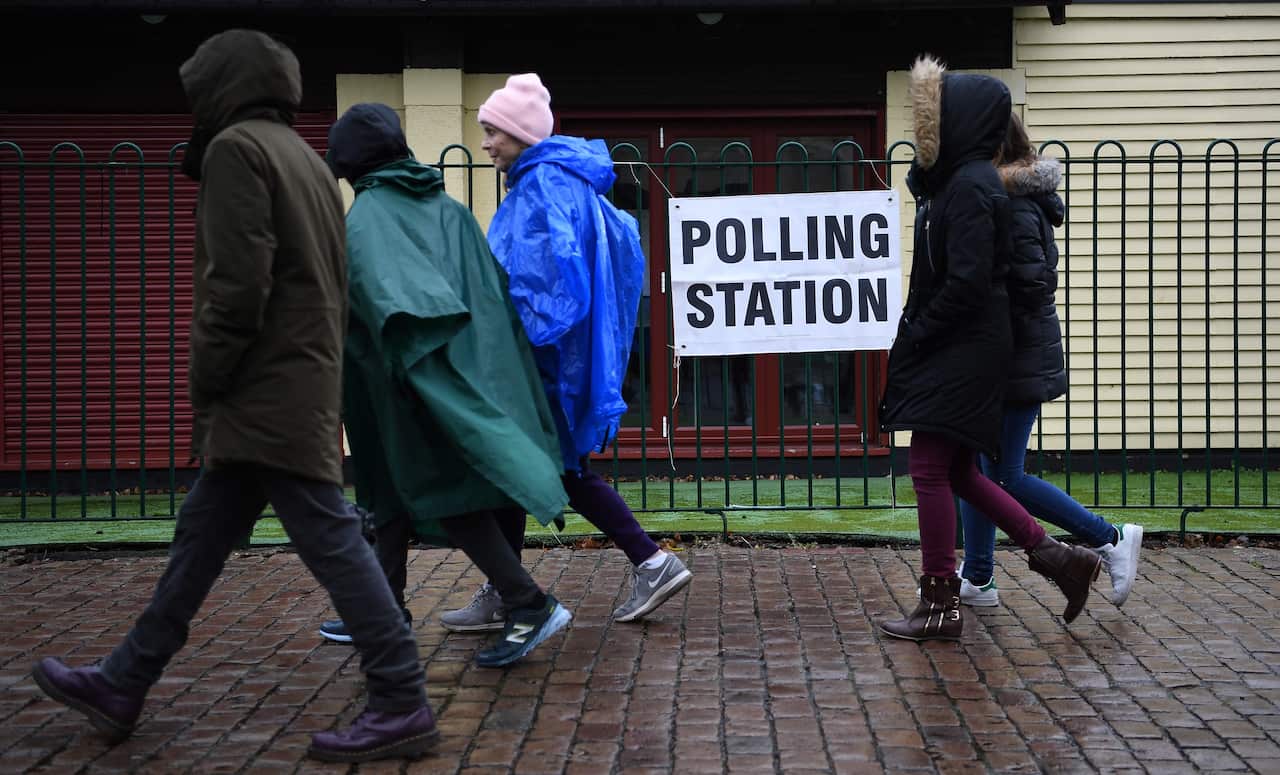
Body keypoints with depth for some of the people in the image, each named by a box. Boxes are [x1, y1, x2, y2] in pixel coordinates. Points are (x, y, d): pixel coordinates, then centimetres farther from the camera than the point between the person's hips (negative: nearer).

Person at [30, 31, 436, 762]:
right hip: (300, 389, 10)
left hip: (267, 395, -10)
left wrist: (206, 385, -7)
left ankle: (402, 704, -2)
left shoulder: (236, 148, -8)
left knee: (331, 540, -7)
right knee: (201, 535, 15)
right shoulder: (305, 158, 19)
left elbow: (237, 286, -18)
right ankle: (123, 685, 25)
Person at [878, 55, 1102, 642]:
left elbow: (967, 281, -22)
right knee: (954, 471, 15)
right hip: (953, 348, 10)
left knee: (931, 468, -4)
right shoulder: (955, 180, 11)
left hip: (962, 350, -10)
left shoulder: (971, 187, -18)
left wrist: (916, 334, -14)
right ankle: (1054, 555, 20)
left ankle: (940, 608, 5)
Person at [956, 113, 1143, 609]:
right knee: (971, 466, 12)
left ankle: (1110, 540, 9)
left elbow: (1032, 281, -24)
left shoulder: (1015, 206, -18)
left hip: (1019, 358, -10)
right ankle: (977, 579, 20)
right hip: (997, 360, 10)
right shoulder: (1009, 198, 12)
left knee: (1007, 477, -4)